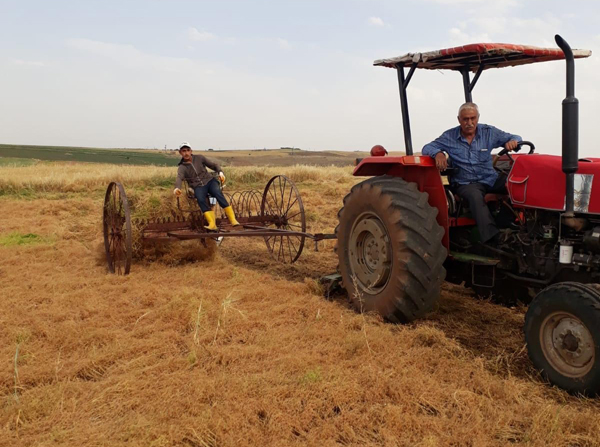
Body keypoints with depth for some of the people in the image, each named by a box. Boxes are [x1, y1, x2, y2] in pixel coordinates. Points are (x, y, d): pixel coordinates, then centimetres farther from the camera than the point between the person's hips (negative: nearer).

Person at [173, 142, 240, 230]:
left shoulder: (199, 158, 8)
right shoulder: (181, 168, 1)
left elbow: (214, 165, 12)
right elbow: (179, 178, -19)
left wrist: (220, 172, -11)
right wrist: (177, 188, -42)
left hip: (209, 181, 1)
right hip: (198, 187, -1)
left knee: (218, 194, -30)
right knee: (201, 200, -34)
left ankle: (233, 219, -34)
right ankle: (212, 224, -40)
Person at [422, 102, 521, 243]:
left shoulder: (488, 132, 7)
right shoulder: (450, 137, 3)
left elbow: (515, 138, 12)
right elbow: (427, 148, 1)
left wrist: (512, 142, -15)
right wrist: (438, 153, -22)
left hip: (491, 179, 3)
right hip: (465, 183, -3)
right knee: (476, 196, -39)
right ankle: (492, 239, -49)